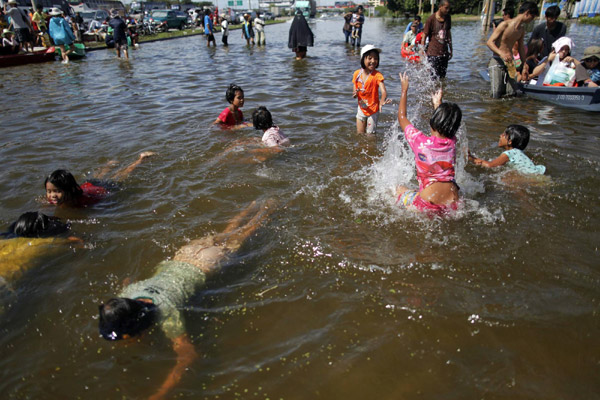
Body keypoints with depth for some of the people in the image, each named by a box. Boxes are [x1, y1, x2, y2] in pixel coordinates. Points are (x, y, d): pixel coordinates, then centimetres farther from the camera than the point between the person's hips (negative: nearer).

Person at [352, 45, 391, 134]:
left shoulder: (377, 75, -18)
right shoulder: (357, 73, -7)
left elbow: (383, 91, -31)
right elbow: (355, 92, 0)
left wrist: (382, 101, -54)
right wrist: (355, 94, -26)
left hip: (373, 110, -3)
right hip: (361, 109, 3)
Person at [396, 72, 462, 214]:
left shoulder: (421, 141, -13)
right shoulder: (452, 142, 0)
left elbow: (402, 117, 6)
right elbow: (445, 124, 27)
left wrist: (404, 89, 16)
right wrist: (438, 103, 39)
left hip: (428, 206, -5)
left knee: (400, 189, 23)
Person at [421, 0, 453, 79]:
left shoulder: (448, 18, 8)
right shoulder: (431, 19, -10)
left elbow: (448, 33, 18)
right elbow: (424, 36, -7)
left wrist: (451, 50, 18)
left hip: (444, 53, 6)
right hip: (433, 54, -6)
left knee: (442, 77, 10)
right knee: (433, 77, -8)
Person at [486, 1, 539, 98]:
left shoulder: (522, 29, 11)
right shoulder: (505, 25, -10)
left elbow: (521, 48, 22)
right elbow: (489, 42, -16)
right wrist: (501, 53, -33)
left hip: (510, 61, 6)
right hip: (497, 61, -6)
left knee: (512, 94, 0)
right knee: (496, 96, -13)